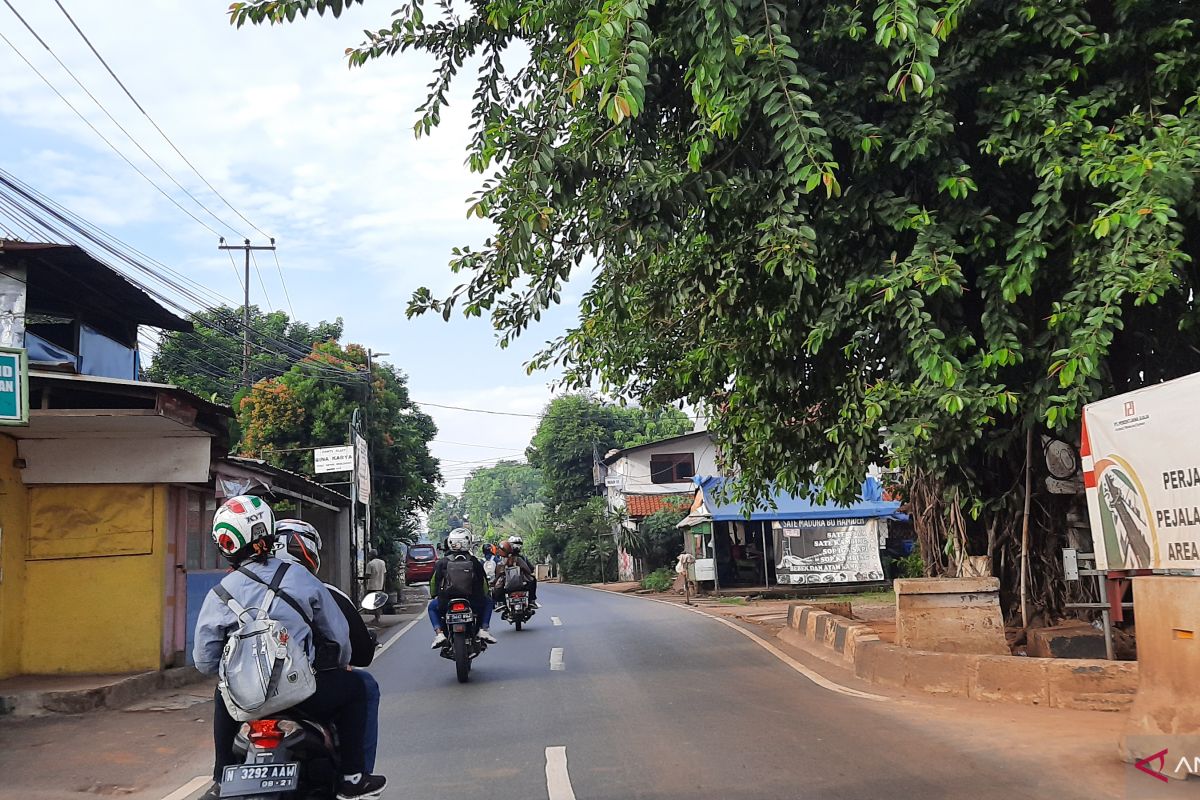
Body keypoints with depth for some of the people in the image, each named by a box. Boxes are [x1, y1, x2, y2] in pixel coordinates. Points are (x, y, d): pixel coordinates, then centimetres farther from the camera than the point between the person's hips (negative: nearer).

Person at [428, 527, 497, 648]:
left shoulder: (442, 562, 2)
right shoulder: (475, 562, 3)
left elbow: (433, 582, 11)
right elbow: (484, 583, 11)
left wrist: (434, 595, 31)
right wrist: (484, 595, 31)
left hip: (446, 603, 0)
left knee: (432, 607, 32)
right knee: (488, 602, 31)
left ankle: (438, 633, 9)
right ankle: (483, 630, 11)